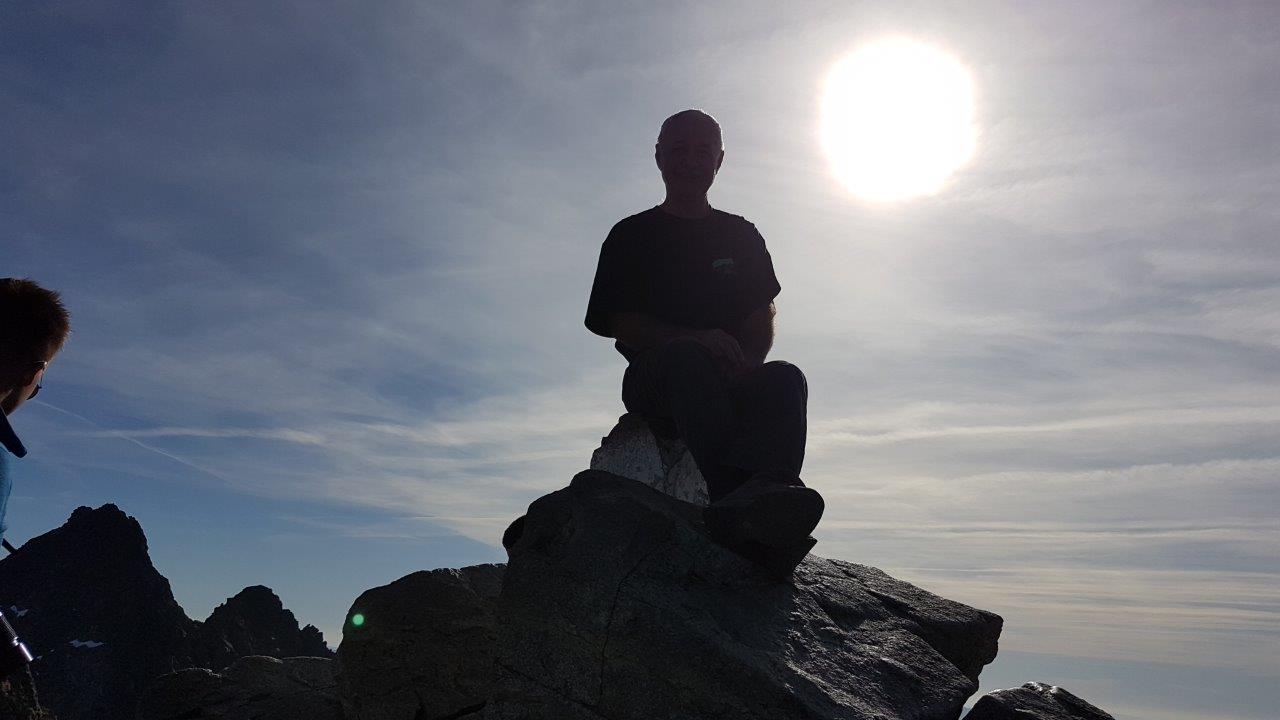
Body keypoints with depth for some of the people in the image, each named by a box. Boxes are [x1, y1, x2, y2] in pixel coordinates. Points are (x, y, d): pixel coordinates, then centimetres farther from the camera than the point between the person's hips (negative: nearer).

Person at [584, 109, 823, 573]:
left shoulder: (741, 236, 21)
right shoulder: (631, 236, 12)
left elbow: (763, 317, 12)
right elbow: (622, 325, -1)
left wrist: (744, 364, -11)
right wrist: (695, 340, -19)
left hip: (731, 384, 3)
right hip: (654, 381, -2)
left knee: (784, 378, -29)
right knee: (688, 359, -36)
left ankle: (761, 491, -59)